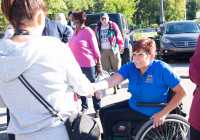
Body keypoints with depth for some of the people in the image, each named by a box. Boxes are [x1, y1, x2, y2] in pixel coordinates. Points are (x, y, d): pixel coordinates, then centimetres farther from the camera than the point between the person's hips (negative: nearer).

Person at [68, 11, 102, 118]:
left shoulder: (88, 31, -9)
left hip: (88, 65, -7)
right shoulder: (75, 31, 11)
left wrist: (99, 65, -10)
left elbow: (95, 49, -9)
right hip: (77, 65, 7)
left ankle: (98, 109, 14)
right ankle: (84, 107, 28)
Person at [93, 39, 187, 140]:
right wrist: (95, 87, -44)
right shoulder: (130, 67, -8)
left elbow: (182, 92, -21)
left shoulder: (162, 69, -22)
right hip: (133, 104, 7)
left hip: (150, 113, -6)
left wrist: (163, 113, -25)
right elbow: (112, 80, -23)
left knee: (108, 116, -12)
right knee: (103, 111, 5)